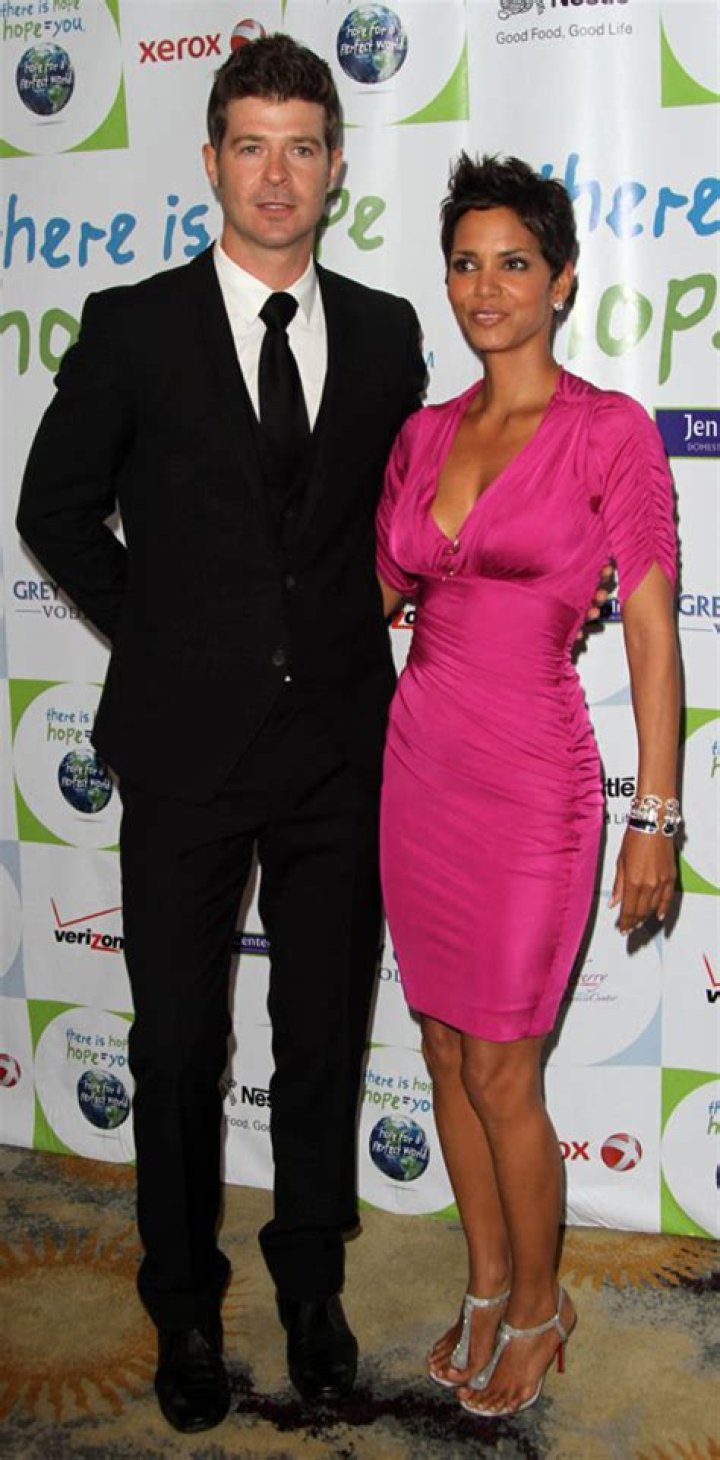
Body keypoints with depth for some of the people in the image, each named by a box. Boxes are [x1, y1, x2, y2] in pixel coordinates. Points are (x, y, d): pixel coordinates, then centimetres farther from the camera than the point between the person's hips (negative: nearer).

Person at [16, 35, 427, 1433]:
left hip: (339, 744, 2)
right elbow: (55, 510, 5)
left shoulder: (386, 333, 6)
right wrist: (167, 636, 2)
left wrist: (345, 630, 5)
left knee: (325, 1038, 13)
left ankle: (312, 1286, 34)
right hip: (187, 745, -2)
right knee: (178, 1046, 9)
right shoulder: (133, 326, -2)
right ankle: (185, 1306, 30)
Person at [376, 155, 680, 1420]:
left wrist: (655, 816, -9)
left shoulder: (609, 432, -7)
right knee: (446, 1051, 14)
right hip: (416, 764, 6)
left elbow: (651, 635, -8)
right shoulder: (423, 436, 7)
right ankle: (487, 1290, 34)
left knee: (500, 1073, 3)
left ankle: (540, 1304, 28)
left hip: (530, 780, -5)